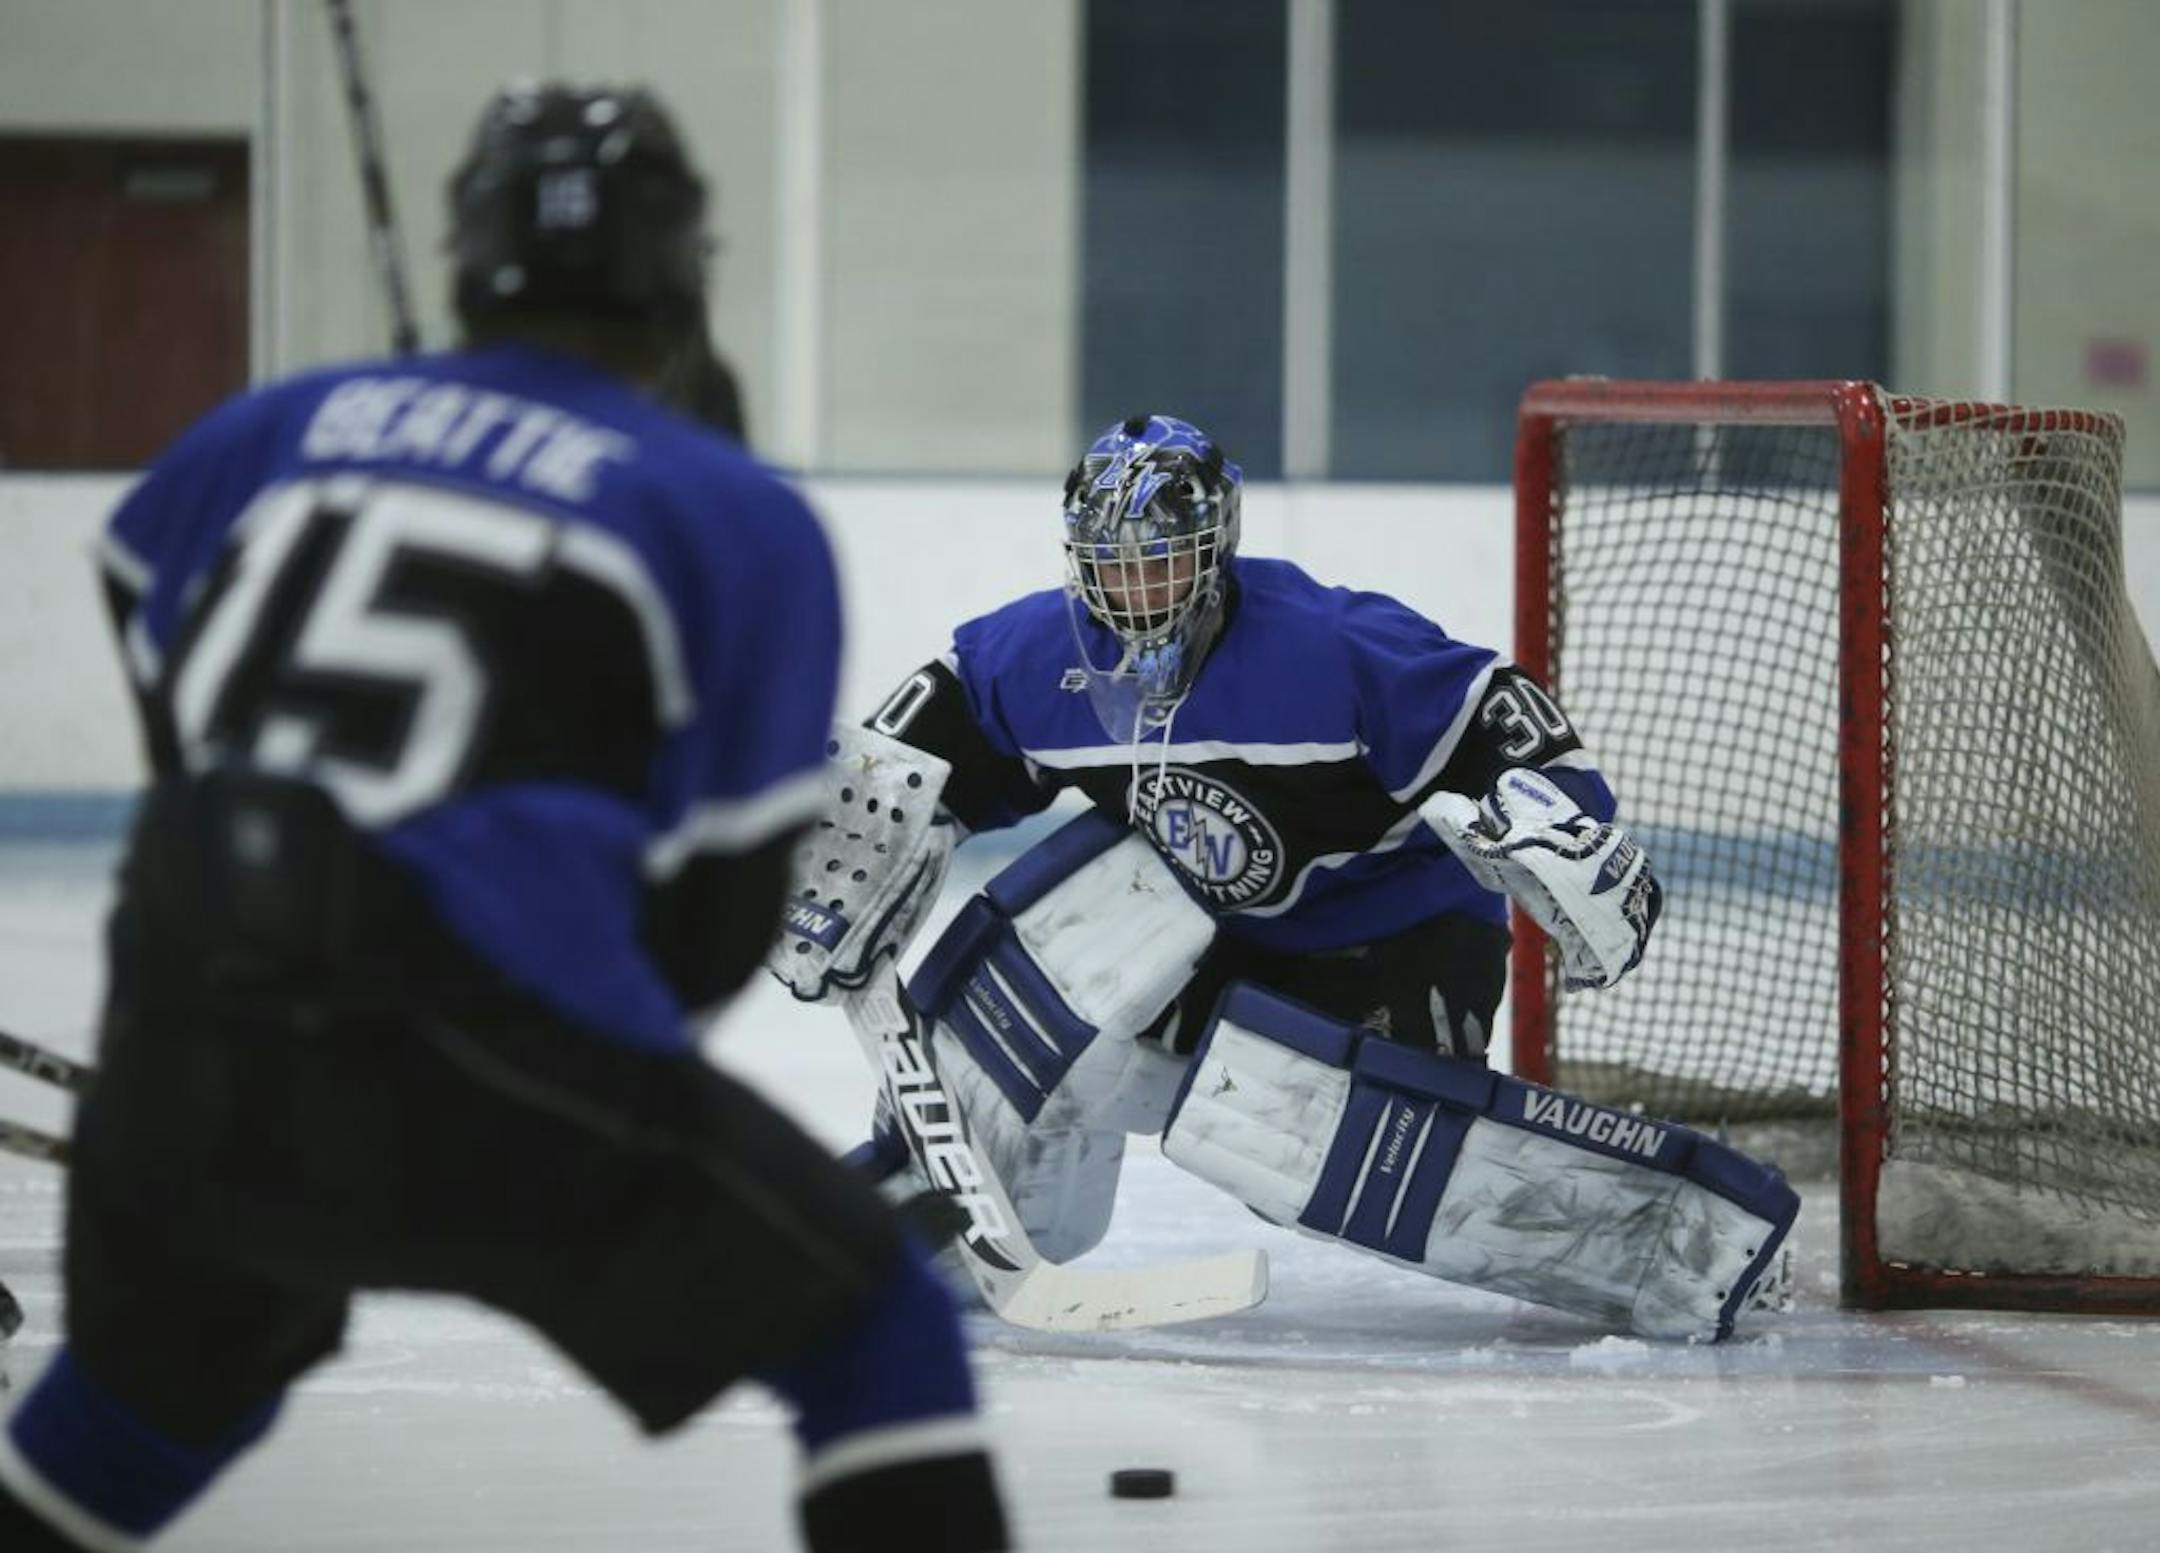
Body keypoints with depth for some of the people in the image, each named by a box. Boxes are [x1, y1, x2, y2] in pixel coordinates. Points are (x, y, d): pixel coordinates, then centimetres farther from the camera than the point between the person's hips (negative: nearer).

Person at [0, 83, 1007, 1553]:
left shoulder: (283, 427, 16)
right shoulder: (740, 520, 5)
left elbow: (175, 694, 28)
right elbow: (723, 901, 5)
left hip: (181, 1039, 5)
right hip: (471, 1049, -5)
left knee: (169, 1378, 32)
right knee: (874, 1334, 7)